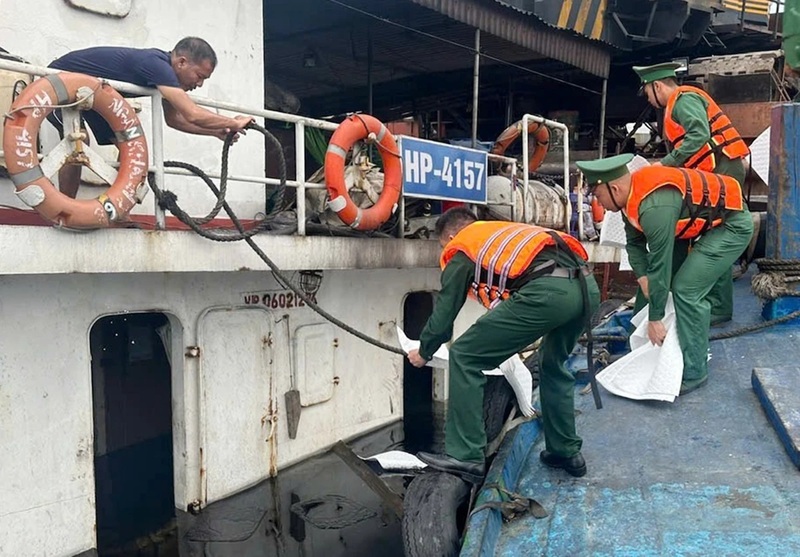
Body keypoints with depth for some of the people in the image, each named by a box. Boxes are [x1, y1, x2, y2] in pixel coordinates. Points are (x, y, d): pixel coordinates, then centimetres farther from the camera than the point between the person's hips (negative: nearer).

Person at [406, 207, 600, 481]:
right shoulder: (505, 230, 37)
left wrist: (423, 352, 38)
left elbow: (444, 310, 20)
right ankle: (567, 453, 36)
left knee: (464, 357, 4)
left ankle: (464, 456, 5)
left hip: (546, 292, -8)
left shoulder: (460, 248, 17)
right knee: (554, 365, 32)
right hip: (587, 286, 8)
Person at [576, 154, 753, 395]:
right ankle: (696, 352, 25)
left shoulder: (655, 206, -33)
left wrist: (655, 320, -21)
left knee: (687, 291, -15)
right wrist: (643, 278, -7)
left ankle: (693, 372, -3)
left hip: (732, 224, -10)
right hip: (711, 222, 10)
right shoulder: (633, 193, -4)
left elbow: (660, 265, -29)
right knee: (685, 287, 11)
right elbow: (635, 243, 7)